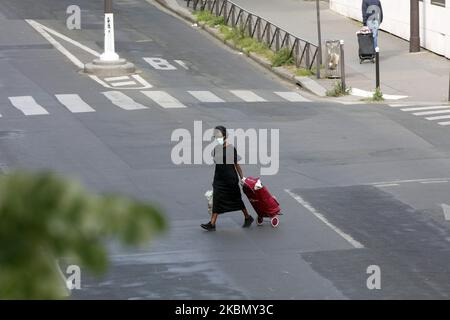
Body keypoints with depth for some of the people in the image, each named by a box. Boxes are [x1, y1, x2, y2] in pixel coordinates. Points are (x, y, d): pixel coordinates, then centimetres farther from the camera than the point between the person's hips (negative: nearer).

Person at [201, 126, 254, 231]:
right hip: (219, 178, 5)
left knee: (236, 199, 4)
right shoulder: (216, 148, 3)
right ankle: (212, 224, 4)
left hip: (230, 178, -5)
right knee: (217, 200, 1)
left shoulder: (231, 148, -13)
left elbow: (236, 164, -7)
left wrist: (242, 178, -2)